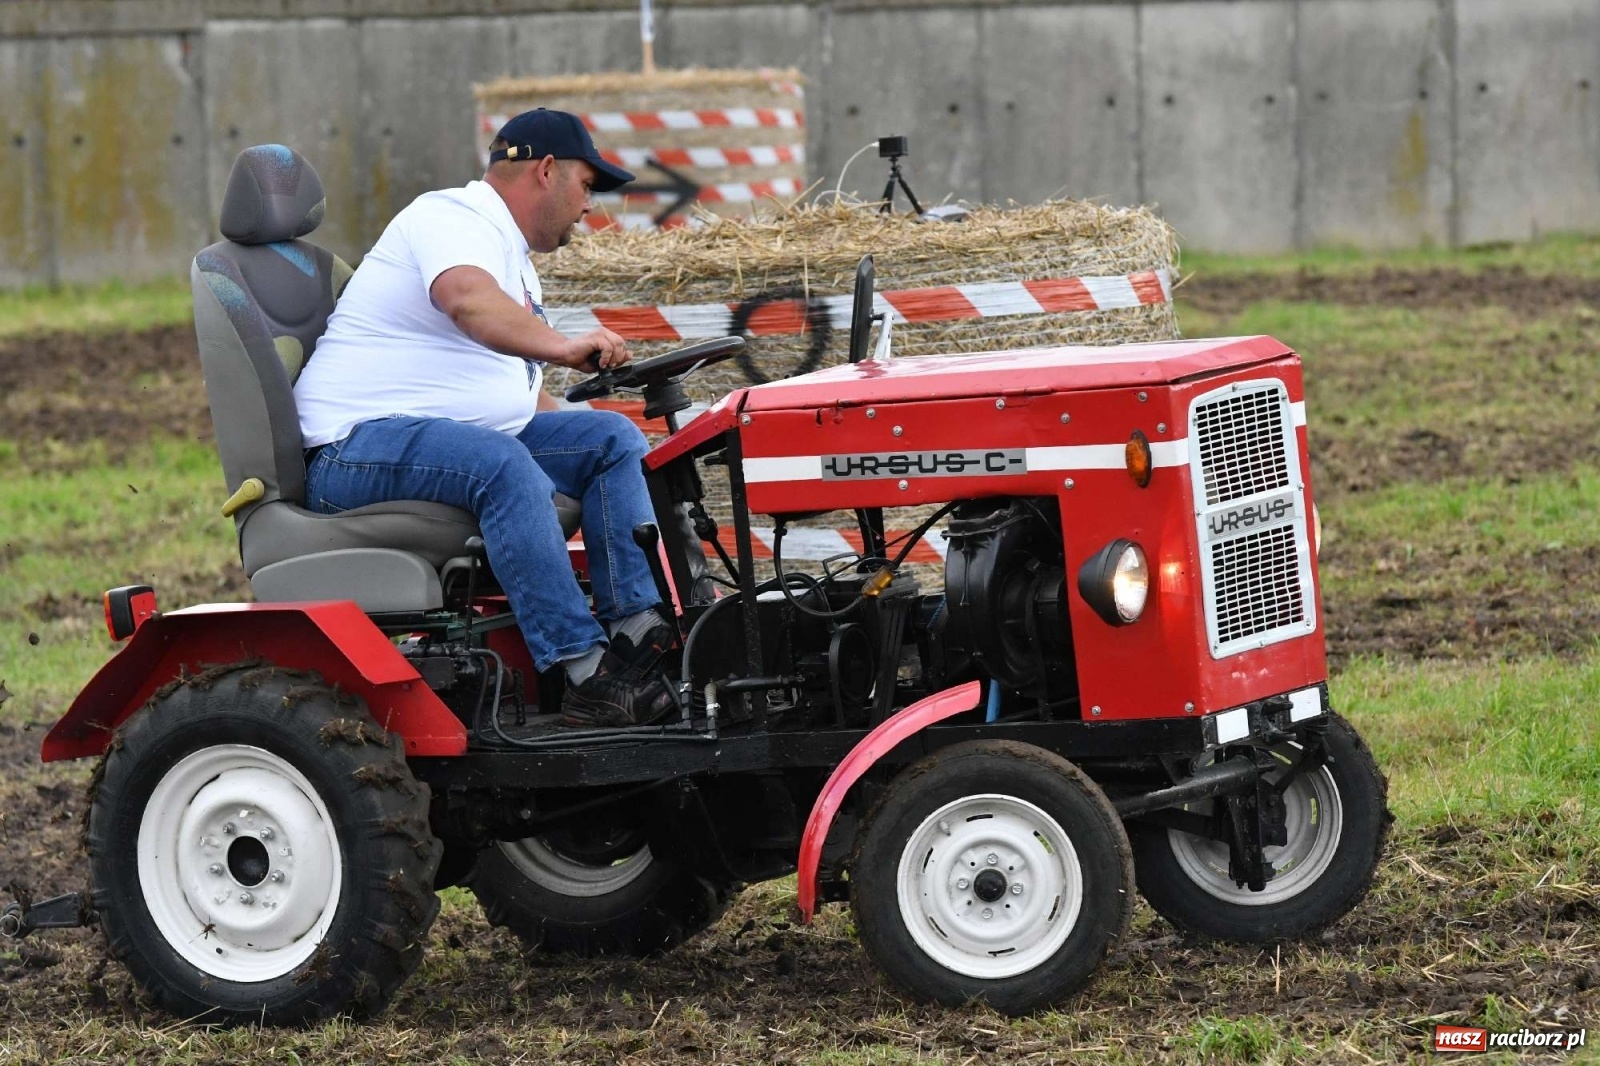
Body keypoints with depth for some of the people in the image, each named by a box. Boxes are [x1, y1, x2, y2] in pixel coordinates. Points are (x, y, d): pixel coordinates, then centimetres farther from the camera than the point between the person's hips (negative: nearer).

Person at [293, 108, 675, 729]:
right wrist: (560, 346, -46)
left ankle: (639, 632, -14)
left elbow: (522, 394, 32)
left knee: (614, 438, 0)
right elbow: (468, 302, -33)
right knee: (501, 463, -36)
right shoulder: (452, 219, -10)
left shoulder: (512, 259, 24)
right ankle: (589, 678, -40)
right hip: (358, 446, -10)